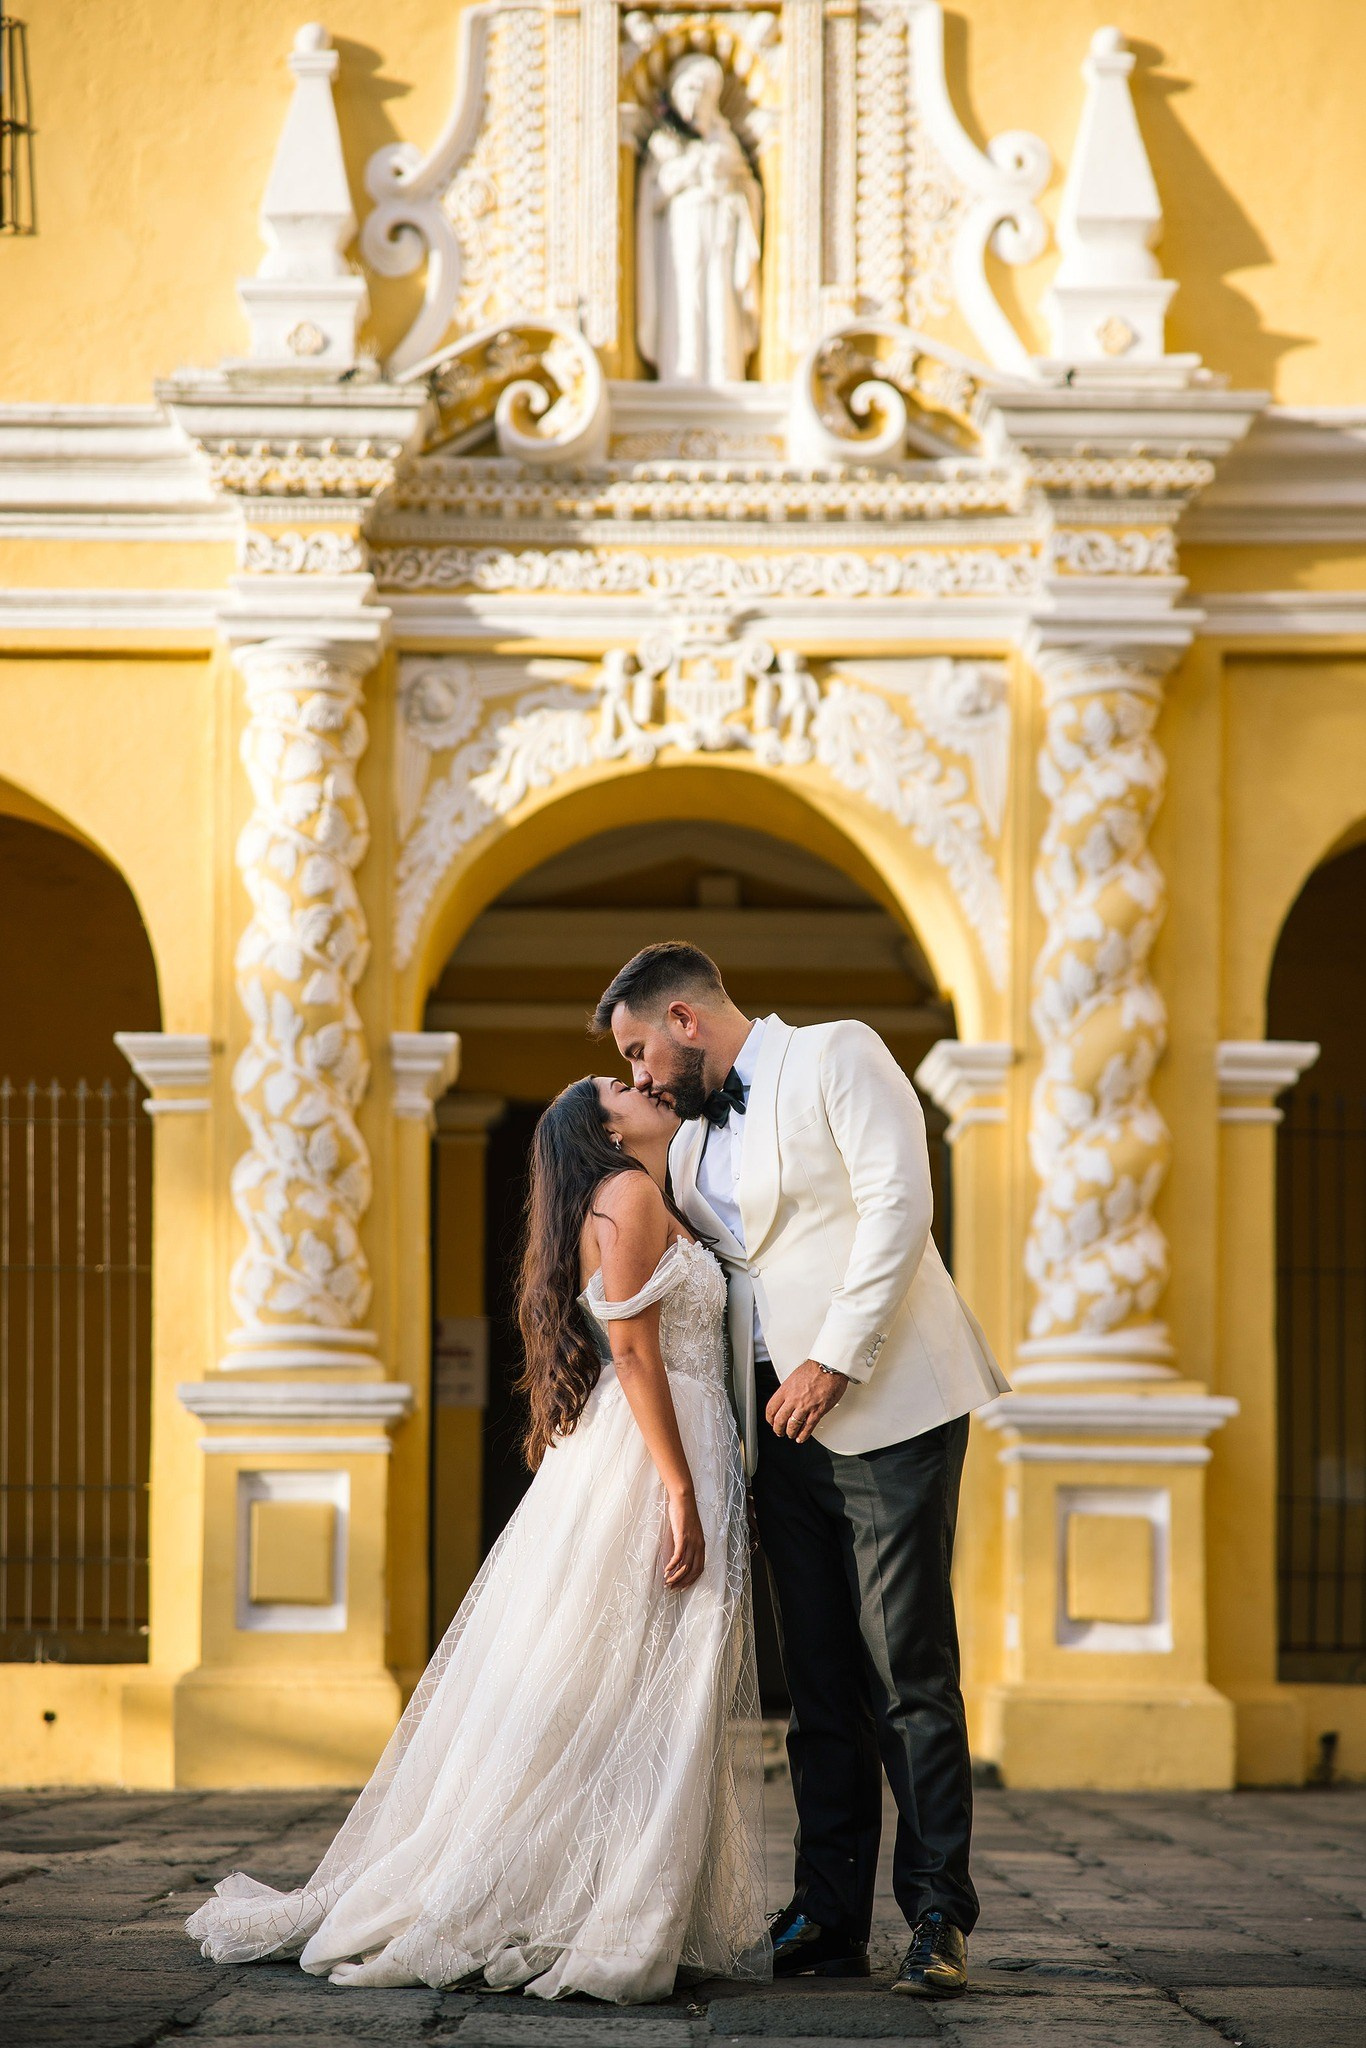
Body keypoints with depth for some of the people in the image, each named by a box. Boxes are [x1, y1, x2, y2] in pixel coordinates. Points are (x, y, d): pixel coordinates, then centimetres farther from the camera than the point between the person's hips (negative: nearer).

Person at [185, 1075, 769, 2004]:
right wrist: (681, 1492, -21)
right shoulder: (629, 1193, -7)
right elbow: (632, 1347, -16)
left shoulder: (658, 1207, 22)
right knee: (615, 1698, -9)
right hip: (650, 1461, -10)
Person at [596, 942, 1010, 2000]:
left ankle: (938, 1919, -5)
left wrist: (835, 1359, -18)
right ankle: (831, 1918, 8)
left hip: (884, 1406, -7)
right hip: (785, 1428, 7)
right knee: (820, 1677, 6)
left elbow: (897, 1205, -13)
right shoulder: (691, 1142, 21)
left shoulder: (838, 1057, -1)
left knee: (908, 1669, -8)